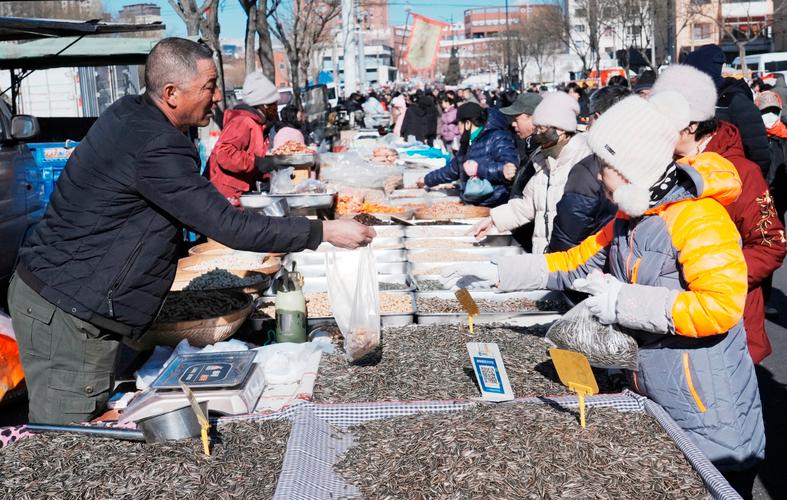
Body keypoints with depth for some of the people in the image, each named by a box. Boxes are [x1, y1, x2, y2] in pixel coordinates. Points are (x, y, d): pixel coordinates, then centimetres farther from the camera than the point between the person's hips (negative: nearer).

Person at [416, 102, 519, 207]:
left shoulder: (497, 138, -7)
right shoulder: (468, 143, 21)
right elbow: (452, 169, 35)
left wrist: (479, 169, -18)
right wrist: (427, 180, 43)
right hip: (471, 205, 7)